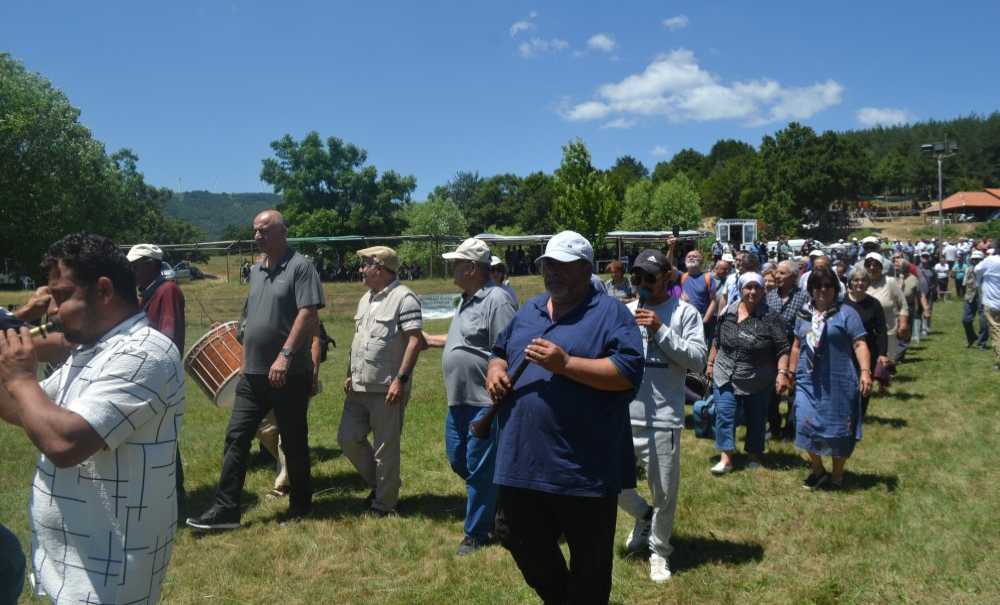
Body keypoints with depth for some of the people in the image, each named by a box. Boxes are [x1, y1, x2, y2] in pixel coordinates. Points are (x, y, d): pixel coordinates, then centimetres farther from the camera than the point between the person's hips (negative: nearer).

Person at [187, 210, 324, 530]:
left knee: (293, 442, 6)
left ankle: (301, 504, 22)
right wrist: (246, 359, 18)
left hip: (290, 374, -7)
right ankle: (225, 509, 8)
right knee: (236, 437, 3)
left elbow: (308, 315, -19)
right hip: (252, 373, 7)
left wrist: (285, 355, -25)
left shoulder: (300, 267, -10)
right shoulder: (256, 271, 14)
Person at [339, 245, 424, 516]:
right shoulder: (366, 299, 16)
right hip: (359, 388, 9)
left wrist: (400, 379, -22)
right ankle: (378, 483, 30)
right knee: (348, 438, 11)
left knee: (385, 448, 1)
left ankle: (384, 504, 16)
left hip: (387, 390, -9)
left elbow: (415, 341, -18)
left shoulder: (403, 298, -12)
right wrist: (350, 374, 17)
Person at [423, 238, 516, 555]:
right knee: (457, 460, 18)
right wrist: (431, 340, 34)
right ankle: (494, 501, 39)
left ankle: (477, 534, 17)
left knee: (479, 469, 2)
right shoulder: (466, 301, 13)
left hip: (484, 402, -10)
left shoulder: (496, 300, -18)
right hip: (459, 400, 10)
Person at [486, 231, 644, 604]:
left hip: (584, 465, -6)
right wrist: (495, 370, 1)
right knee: (517, 538, 20)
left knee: (589, 559, 10)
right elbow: (500, 351, 24)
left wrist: (565, 364, -23)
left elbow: (629, 372, -18)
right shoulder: (528, 311, 13)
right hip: (522, 459, 7)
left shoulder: (610, 313, -7)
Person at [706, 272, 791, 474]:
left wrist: (782, 372, -20)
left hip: (758, 382, -2)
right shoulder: (727, 313, 3)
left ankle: (755, 456, 27)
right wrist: (710, 363, 14)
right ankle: (726, 458, -4)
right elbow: (717, 341, 14)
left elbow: (782, 349, -10)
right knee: (724, 415, -7)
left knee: (755, 419, 11)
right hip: (725, 377, 2)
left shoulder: (770, 318, -8)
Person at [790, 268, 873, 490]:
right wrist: (791, 372, 21)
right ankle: (817, 470, 19)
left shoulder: (846, 313, -4)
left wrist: (865, 371, -23)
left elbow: (859, 344, -11)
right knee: (807, 425, -3)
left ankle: (837, 475, 26)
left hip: (837, 384, -4)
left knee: (838, 429, 7)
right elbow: (797, 346, 20)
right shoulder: (805, 314, 11)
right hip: (808, 382, 4)